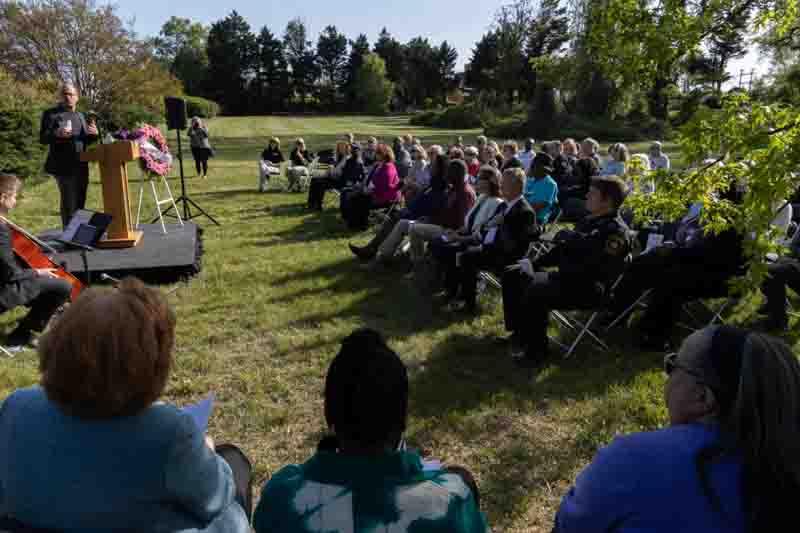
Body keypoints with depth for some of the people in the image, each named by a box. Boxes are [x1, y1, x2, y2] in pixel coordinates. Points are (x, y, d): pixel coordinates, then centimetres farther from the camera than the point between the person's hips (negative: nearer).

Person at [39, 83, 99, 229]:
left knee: (80, 202, 12)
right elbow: (43, 138, -6)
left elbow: (86, 140, 17)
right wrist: (57, 134, -26)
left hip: (81, 166, 6)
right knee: (69, 203, -9)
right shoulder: (51, 114, -1)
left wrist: (93, 134, -5)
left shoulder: (80, 115, 17)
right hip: (63, 166, -6)